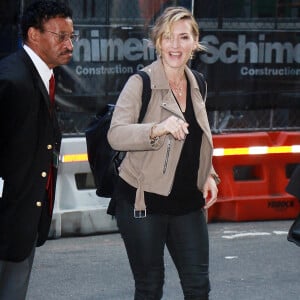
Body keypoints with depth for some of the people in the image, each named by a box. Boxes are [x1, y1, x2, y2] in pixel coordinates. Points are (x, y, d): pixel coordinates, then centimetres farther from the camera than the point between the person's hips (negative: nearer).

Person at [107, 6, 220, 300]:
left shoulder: (195, 84, 8)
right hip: (143, 200, -5)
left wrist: (209, 175, 7)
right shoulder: (141, 83, -11)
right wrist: (157, 129, -37)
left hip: (187, 200, 5)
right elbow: (116, 135, -21)